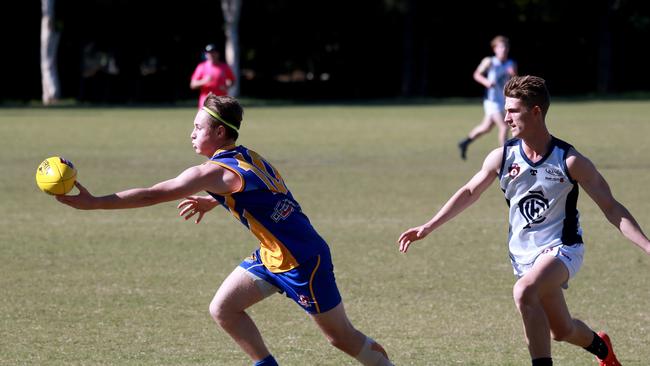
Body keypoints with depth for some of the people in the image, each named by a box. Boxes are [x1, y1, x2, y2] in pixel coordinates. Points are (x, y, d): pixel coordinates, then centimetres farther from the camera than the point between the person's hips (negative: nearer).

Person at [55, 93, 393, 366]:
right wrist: (211, 202, 18)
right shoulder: (247, 157, 3)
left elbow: (152, 195, -25)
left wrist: (93, 203, -23)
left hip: (302, 261, -9)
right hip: (273, 254, 9)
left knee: (342, 337, 3)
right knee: (222, 309, 5)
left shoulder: (217, 173, -24)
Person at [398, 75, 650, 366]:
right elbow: (470, 192, 12)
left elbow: (611, 208, -12)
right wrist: (428, 227, 10)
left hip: (561, 247, -5)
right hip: (524, 253, 5)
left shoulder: (570, 161, -16)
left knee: (524, 291, -34)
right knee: (562, 331, 13)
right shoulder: (502, 157, -5)